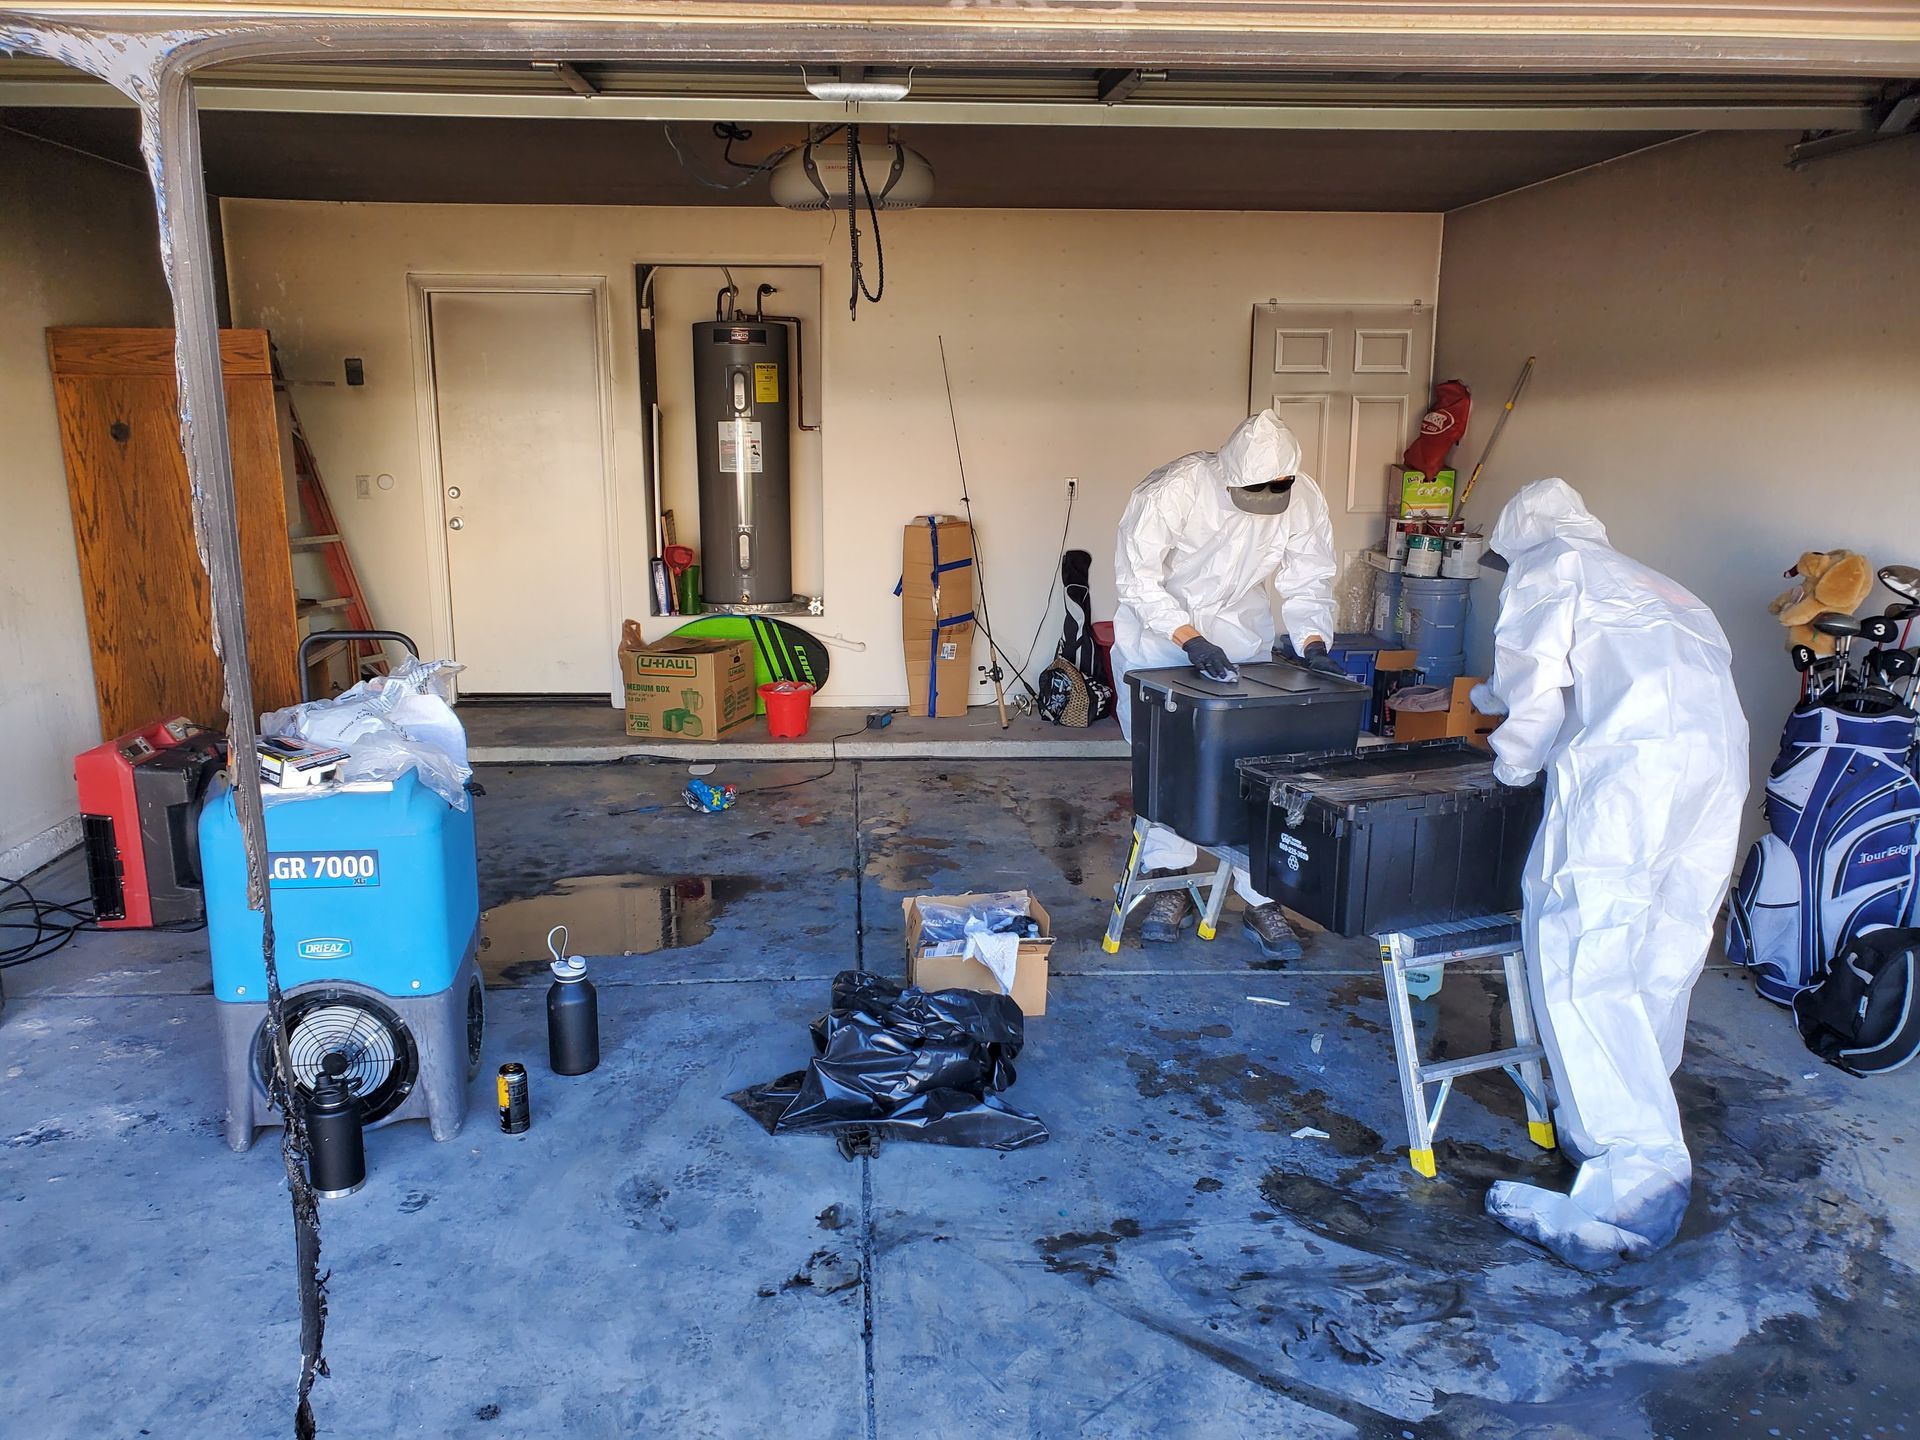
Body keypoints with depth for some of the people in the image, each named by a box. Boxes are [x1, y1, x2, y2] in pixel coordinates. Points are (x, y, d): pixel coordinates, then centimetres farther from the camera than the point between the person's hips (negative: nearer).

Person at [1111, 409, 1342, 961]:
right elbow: (1137, 575, -23)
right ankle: (1171, 881, 13)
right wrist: (1189, 639, -32)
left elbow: (1307, 583, -5)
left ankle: (1261, 900, 7)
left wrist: (1313, 645, -22)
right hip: (1159, 630, -2)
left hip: (1240, 634, 3)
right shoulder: (1172, 489, -27)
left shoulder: (1303, 499, -16)